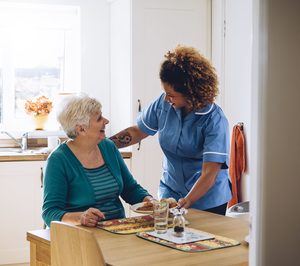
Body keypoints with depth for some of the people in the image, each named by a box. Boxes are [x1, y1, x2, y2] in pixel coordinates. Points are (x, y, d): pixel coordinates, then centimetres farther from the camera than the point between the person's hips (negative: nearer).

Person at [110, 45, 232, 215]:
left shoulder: (215, 120, -19)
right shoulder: (164, 103, -5)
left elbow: (209, 175, -24)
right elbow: (137, 132, 10)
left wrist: (185, 203, -35)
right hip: (170, 192, 4)